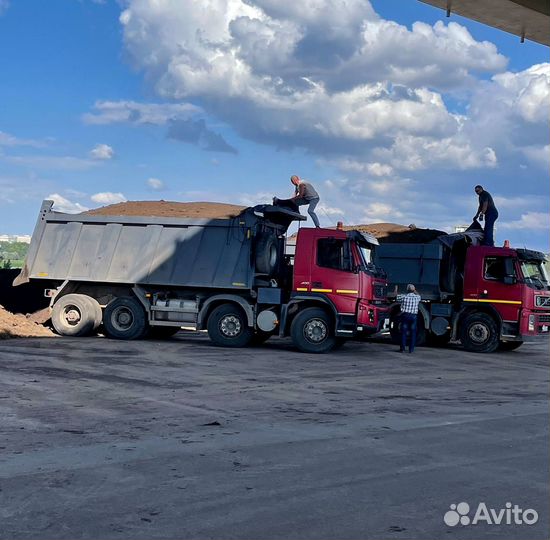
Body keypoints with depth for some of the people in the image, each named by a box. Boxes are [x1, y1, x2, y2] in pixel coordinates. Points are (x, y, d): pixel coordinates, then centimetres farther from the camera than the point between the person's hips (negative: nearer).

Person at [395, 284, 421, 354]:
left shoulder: (403, 297, -3)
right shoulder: (417, 297, 1)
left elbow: (396, 296, 16)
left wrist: (396, 289, 33)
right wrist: (414, 291, 40)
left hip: (405, 315, -1)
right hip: (413, 316, 1)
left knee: (403, 332, 6)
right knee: (413, 333, 6)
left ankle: (402, 348, 6)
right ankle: (411, 349, 5)